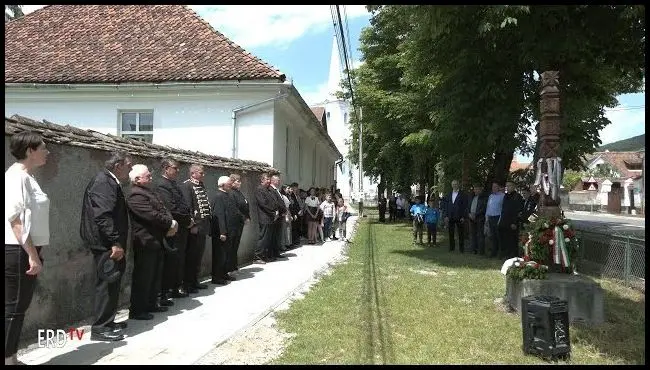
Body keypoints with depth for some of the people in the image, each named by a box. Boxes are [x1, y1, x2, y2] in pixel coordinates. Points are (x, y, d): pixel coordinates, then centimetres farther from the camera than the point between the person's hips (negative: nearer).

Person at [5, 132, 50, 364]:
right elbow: (15, 218, -21)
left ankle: (12, 358, 24)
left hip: (25, 250, 10)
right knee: (13, 308, -2)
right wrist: (32, 255, -21)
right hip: (17, 251, -10)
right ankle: (7, 360, 6)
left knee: (19, 307, 14)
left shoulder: (27, 176, 14)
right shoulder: (17, 176, -15)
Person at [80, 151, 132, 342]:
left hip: (110, 243, 11)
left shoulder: (111, 182, 17)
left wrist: (118, 243, 22)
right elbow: (103, 215, -24)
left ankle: (107, 321, 27)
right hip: (106, 244, -11)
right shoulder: (103, 182, -16)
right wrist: (115, 243, -25)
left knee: (112, 282, 16)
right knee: (107, 283, -4)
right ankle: (100, 328, 4)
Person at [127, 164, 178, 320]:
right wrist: (171, 224, -12)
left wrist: (171, 223, -6)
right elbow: (152, 215, -24)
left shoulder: (150, 192, 16)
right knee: (143, 277, -2)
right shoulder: (136, 195, -16)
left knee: (156, 275, 17)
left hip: (157, 241, 10)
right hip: (146, 242, -10)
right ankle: (137, 310, 7)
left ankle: (152, 303, 29)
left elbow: (163, 210, 13)